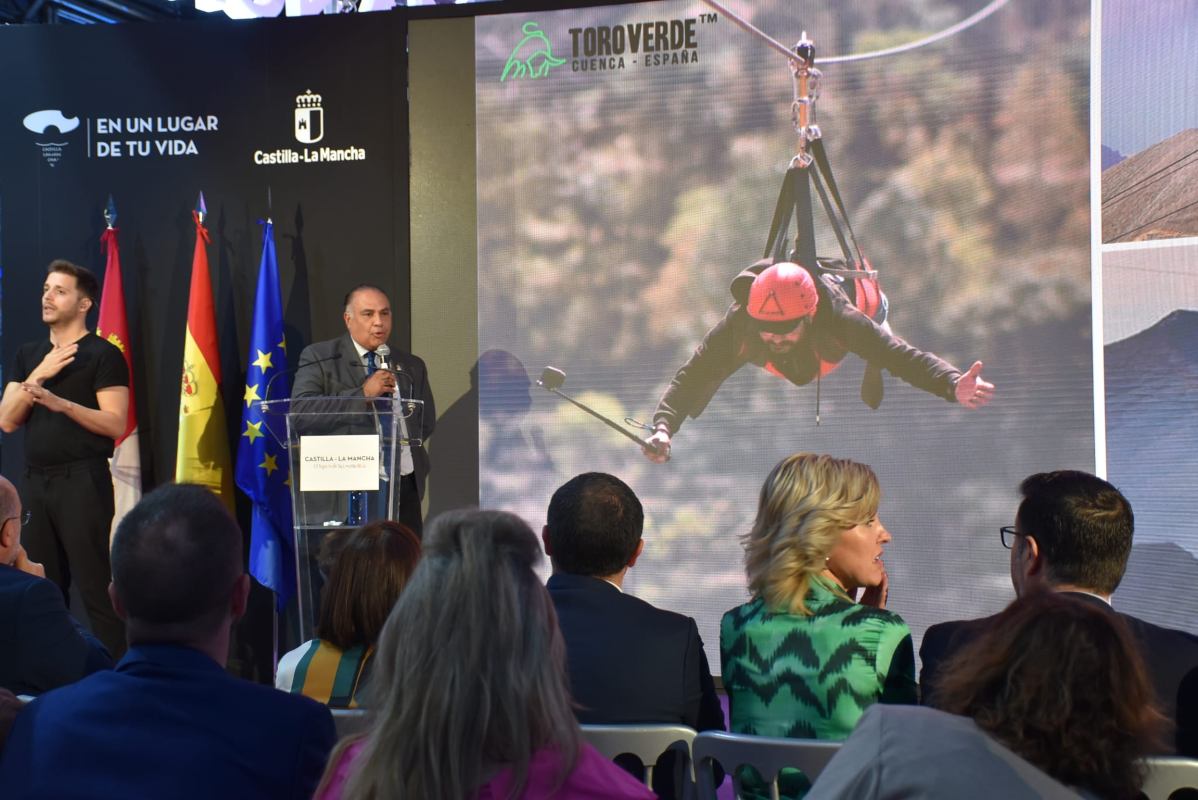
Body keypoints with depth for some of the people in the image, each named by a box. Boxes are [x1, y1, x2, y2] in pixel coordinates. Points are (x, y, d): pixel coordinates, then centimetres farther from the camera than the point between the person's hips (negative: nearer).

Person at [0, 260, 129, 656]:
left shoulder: (102, 355, -3)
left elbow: (114, 424, -11)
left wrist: (61, 403, -22)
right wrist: (38, 375, -6)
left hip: (82, 480, -6)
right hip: (36, 480, 7)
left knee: (96, 588, -10)